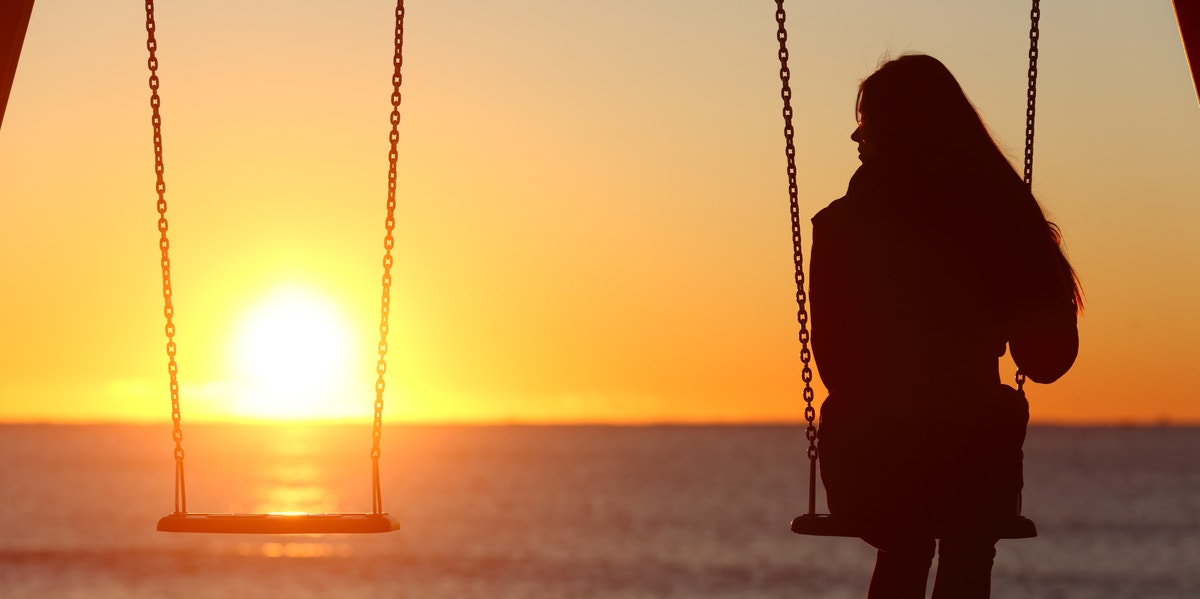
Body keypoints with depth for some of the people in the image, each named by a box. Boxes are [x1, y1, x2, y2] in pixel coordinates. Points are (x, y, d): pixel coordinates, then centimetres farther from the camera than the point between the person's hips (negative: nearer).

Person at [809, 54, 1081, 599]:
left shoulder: (841, 227, -6)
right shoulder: (1002, 216, -1)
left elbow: (835, 361, 0)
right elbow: (1049, 358, 3)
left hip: (866, 471, 2)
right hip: (974, 466, -2)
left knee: (904, 554, 31)